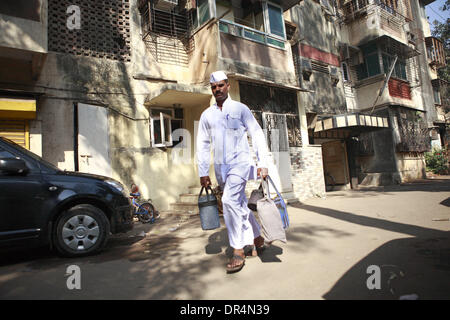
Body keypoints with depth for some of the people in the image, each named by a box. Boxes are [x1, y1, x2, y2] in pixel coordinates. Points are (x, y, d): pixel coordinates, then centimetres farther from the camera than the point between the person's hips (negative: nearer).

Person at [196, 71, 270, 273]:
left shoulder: (240, 109, 2)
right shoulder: (207, 115, 12)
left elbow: (257, 135, 0)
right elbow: (203, 144, 13)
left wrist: (263, 163, -10)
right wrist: (203, 172, 8)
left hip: (240, 163, -5)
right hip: (220, 167, 5)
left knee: (230, 200, -21)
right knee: (239, 205, 11)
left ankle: (238, 251, -10)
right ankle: (257, 239, 30)